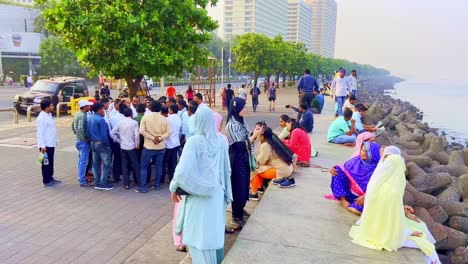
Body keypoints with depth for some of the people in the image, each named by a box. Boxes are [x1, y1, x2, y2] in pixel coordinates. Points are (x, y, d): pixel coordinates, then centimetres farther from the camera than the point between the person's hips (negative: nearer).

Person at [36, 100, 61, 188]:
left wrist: (54, 141, 20)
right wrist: (42, 146, -22)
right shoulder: (42, 118, -18)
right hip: (46, 145, -9)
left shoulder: (49, 115, 11)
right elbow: (40, 133, -20)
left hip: (51, 144, 9)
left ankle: (50, 178, 31)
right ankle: (46, 181, 9)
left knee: (51, 162, 18)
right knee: (46, 163, 0)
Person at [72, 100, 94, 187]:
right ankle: (82, 181, 1)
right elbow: (80, 129, -28)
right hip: (84, 142, -10)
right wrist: (85, 139, -18)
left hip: (78, 140, 10)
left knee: (81, 160, 18)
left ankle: (81, 177, 28)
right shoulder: (83, 115, -19)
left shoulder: (78, 114, 11)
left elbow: (73, 126, 21)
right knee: (83, 161, -4)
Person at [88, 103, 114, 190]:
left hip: (93, 143, 9)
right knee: (106, 164, 0)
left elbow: (89, 132, 12)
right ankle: (103, 184, 2)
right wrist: (107, 144, -12)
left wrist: (92, 139, 17)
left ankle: (97, 183, 19)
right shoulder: (100, 119, -19)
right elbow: (104, 134, -20)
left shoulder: (90, 118, 7)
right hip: (101, 144, -9)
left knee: (96, 163, 13)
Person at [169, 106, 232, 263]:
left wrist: (174, 188, -6)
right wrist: (226, 192, 17)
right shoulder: (221, 140, -2)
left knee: (199, 233, 8)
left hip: (198, 194, -5)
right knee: (214, 230, 20)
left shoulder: (194, 141, -17)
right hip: (217, 193, 5)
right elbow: (226, 168, 5)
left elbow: (184, 170, -24)